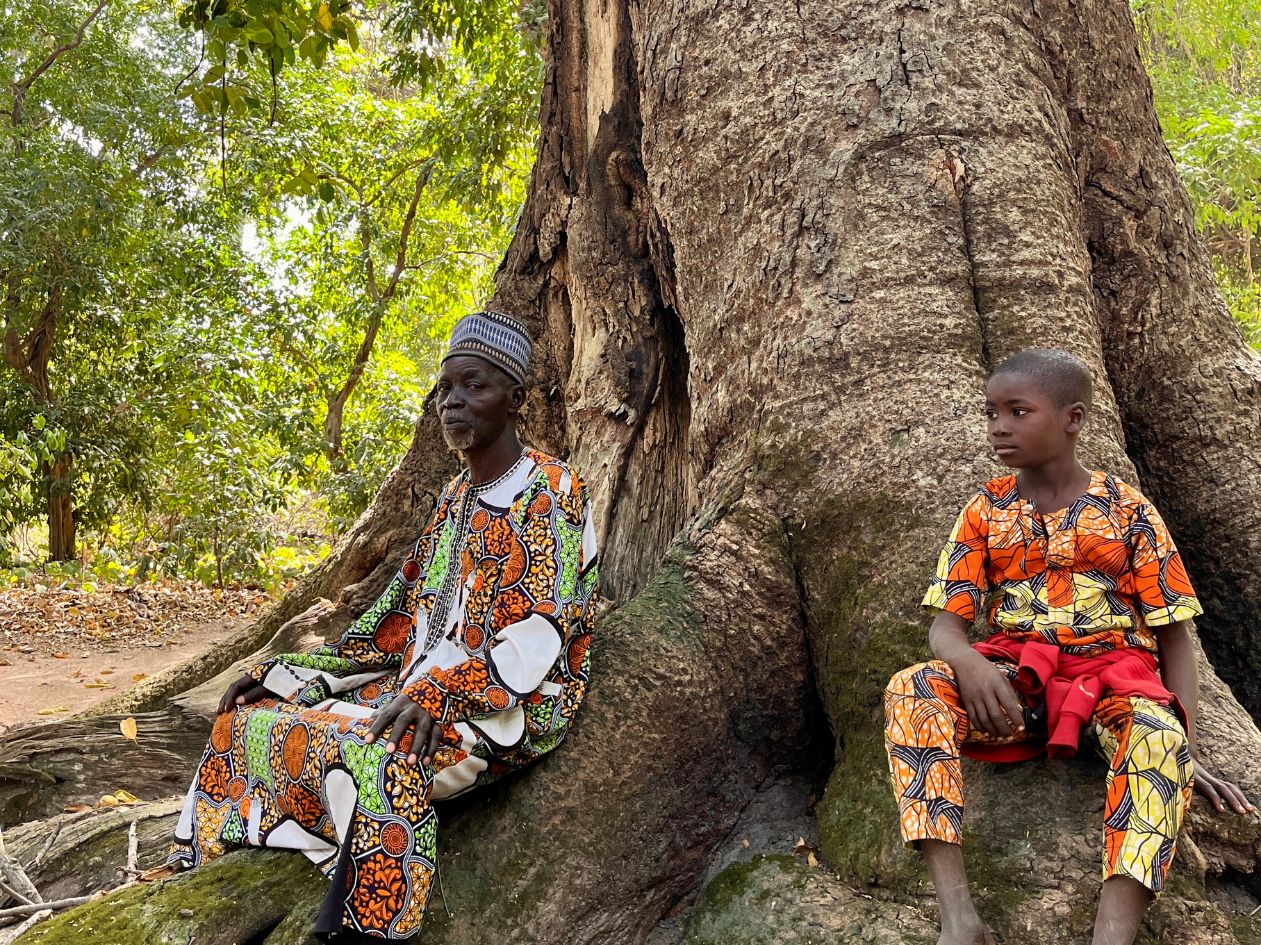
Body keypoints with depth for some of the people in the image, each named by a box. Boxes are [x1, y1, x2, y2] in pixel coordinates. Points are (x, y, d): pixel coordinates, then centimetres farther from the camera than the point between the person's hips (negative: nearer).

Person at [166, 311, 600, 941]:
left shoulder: (552, 493, -8)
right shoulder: (454, 499, 16)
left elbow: (538, 639, -18)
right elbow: (398, 617, 17)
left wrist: (441, 694, -32)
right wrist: (289, 673, 10)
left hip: (512, 705, -8)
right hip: (421, 687, 8)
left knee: (383, 755, -37)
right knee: (249, 720, 0)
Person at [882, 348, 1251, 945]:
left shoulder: (1127, 510, 5)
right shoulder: (985, 512, 9)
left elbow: (1174, 634, 5)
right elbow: (946, 626, 3)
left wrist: (1187, 750, -8)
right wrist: (969, 664, -23)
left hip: (1113, 675, -1)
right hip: (1016, 679, 2)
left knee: (1161, 736, -37)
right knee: (909, 691, -29)